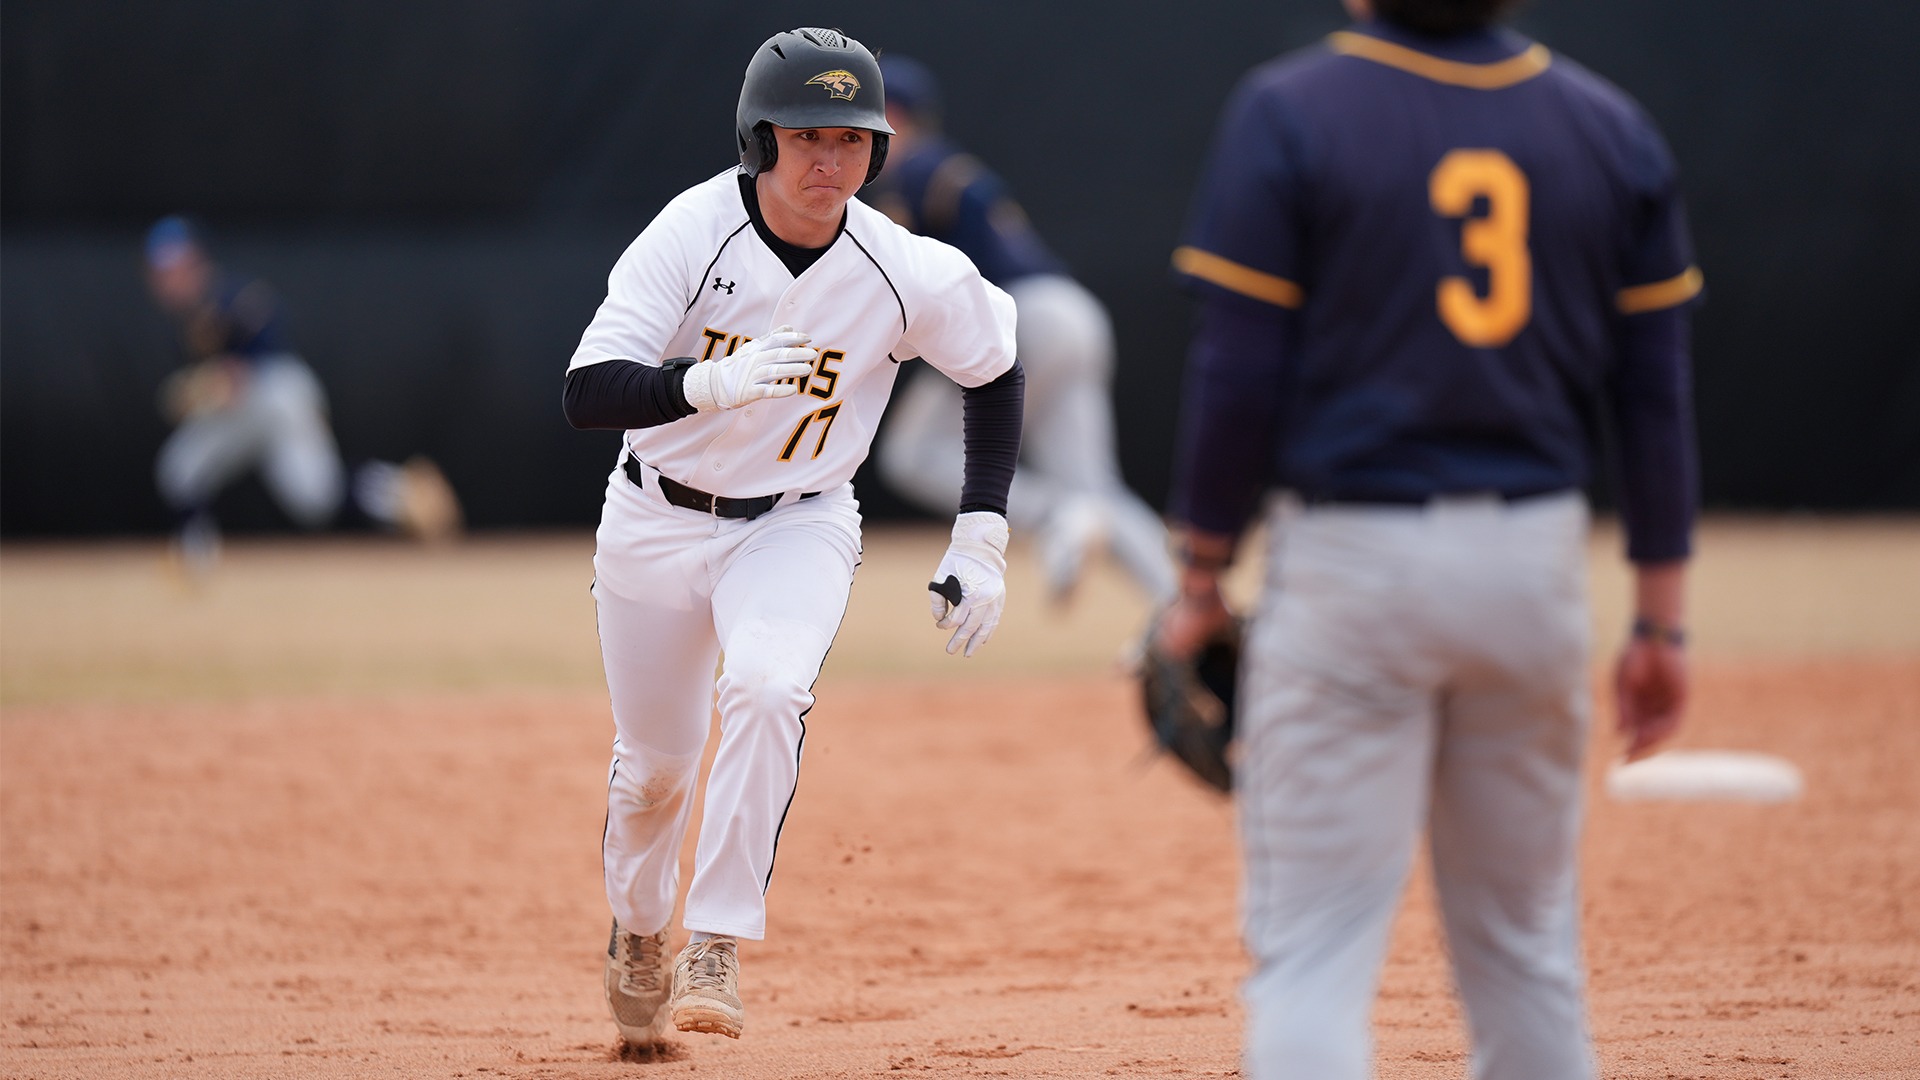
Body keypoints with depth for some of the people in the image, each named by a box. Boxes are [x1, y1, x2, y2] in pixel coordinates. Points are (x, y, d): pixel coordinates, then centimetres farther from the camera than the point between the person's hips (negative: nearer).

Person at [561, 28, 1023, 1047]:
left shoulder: (909, 275, -18)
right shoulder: (692, 234, -23)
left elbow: (995, 372, 2)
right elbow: (587, 394, -30)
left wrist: (980, 539, -4)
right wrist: (712, 382, -48)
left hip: (797, 526, 0)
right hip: (657, 523, 0)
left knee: (768, 689, -30)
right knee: (653, 760, 12)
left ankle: (716, 951, -24)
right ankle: (637, 933, 44)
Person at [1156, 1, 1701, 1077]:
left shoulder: (1289, 114, -6)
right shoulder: (1613, 128, 5)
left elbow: (1240, 374, -8)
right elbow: (1656, 393, 6)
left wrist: (1202, 582, 2)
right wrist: (1661, 620, 10)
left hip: (1352, 561, -4)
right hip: (1537, 563, 4)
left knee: (1314, 949, -4)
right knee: (1526, 942, 16)